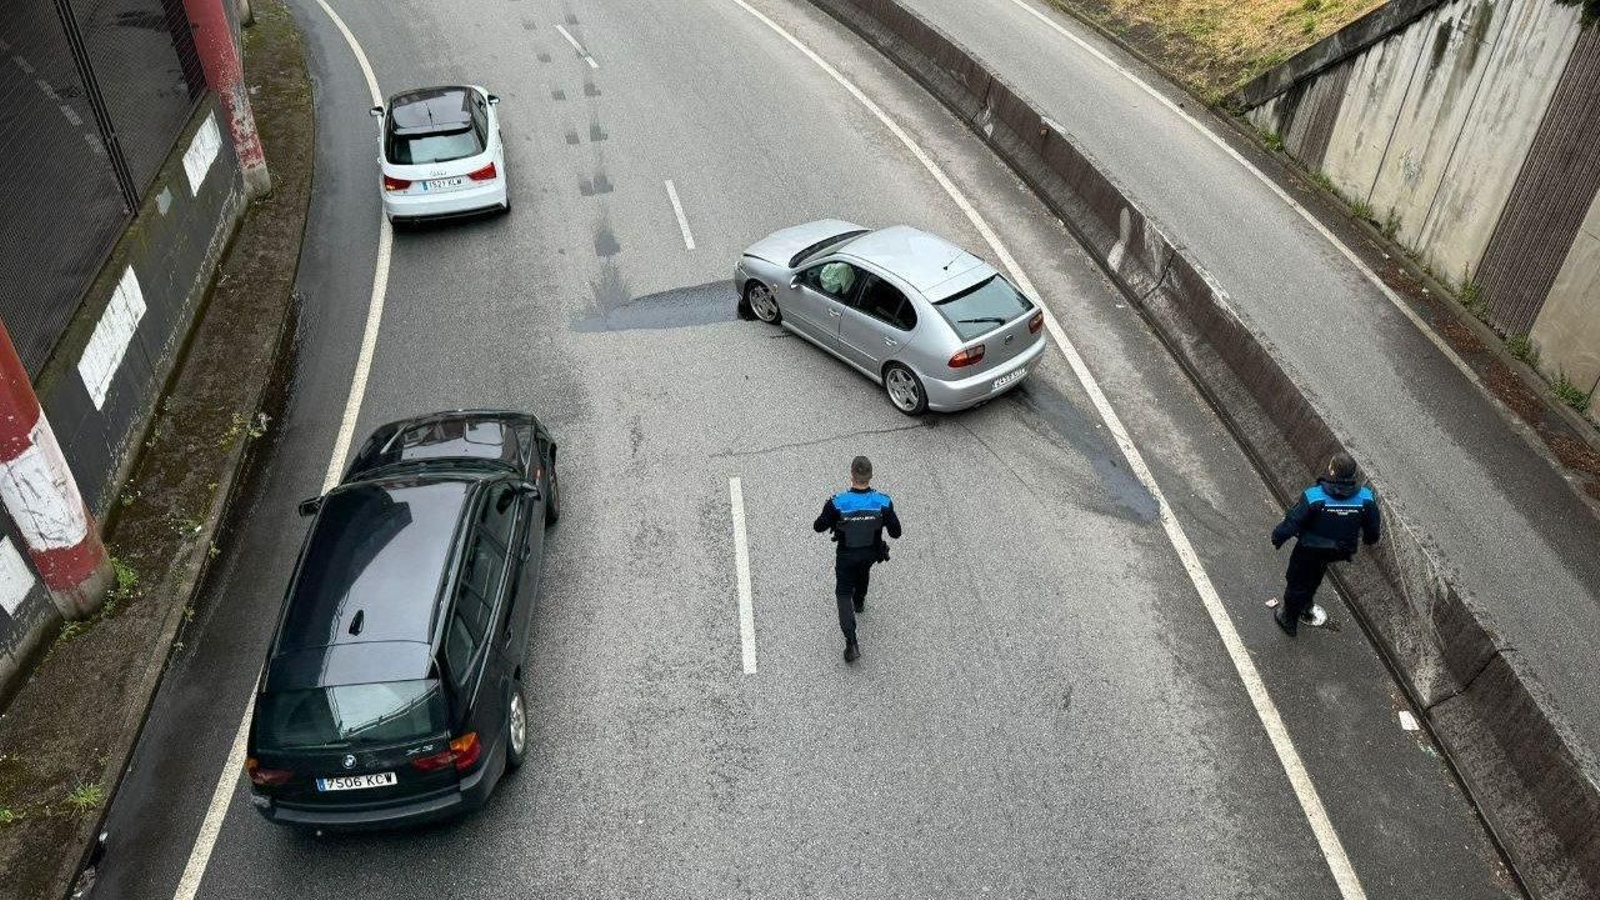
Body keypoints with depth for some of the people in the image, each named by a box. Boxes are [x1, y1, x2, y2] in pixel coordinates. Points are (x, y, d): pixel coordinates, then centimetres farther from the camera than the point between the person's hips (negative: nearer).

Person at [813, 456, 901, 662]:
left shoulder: (837, 503, -30)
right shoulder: (883, 502, -25)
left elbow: (818, 527, -14)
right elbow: (896, 533, -14)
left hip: (846, 556, -2)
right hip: (871, 554, 2)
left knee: (843, 594, 13)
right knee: (863, 573, 35)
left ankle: (852, 643, 1)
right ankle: (859, 603, 63)